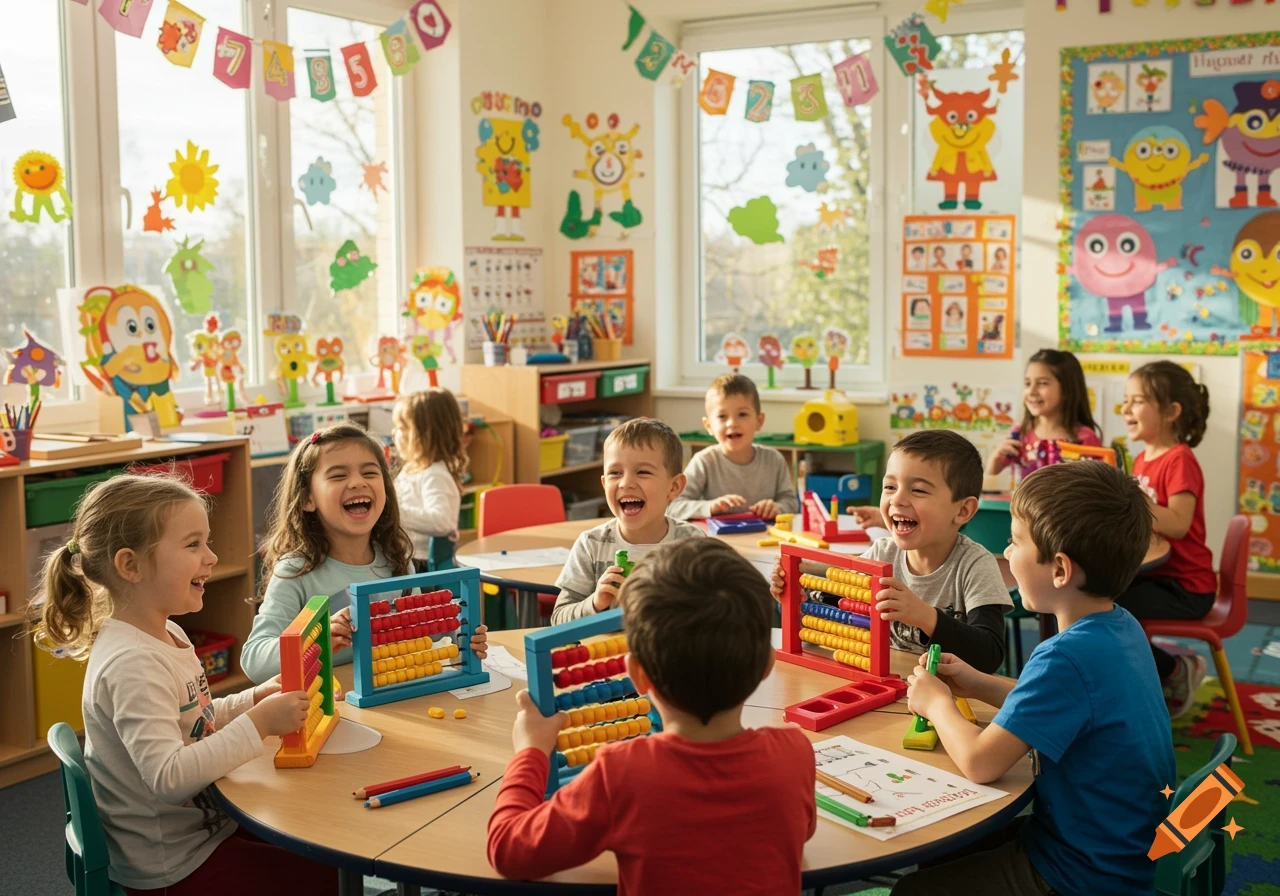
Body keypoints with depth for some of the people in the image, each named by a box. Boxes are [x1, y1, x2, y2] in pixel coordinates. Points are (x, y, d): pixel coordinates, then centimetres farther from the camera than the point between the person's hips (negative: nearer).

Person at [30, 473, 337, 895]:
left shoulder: (168, 634, 4)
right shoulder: (131, 664, -26)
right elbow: (168, 777, -34)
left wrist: (254, 700, 2)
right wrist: (259, 723, -33)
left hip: (207, 824, 10)